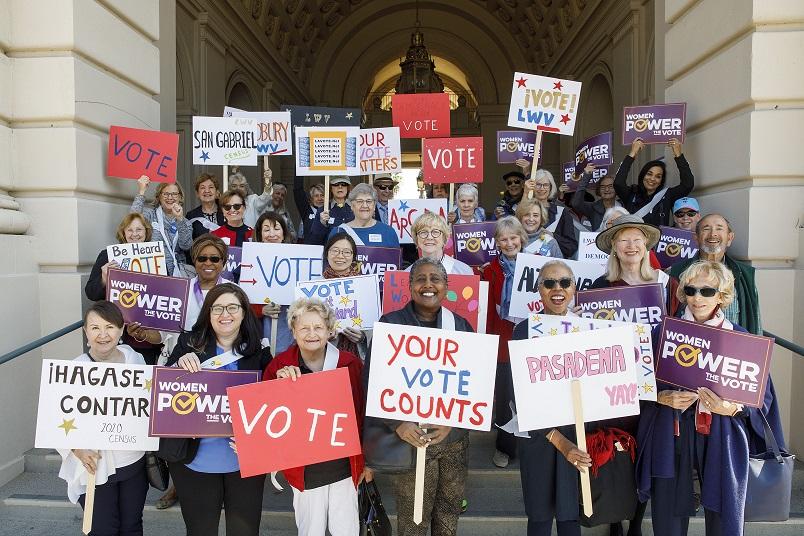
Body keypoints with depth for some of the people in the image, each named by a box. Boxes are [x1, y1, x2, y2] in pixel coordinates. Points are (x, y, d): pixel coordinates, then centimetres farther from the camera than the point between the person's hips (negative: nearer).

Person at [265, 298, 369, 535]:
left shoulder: (351, 363, -7)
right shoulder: (279, 367, -7)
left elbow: (364, 414, 1)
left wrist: (366, 459, 6)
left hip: (345, 464, 0)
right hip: (304, 468, 0)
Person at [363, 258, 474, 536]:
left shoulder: (460, 325, 4)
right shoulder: (391, 323, -5)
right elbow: (372, 379, -8)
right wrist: (398, 423, -18)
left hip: (454, 436, 3)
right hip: (410, 435, -3)